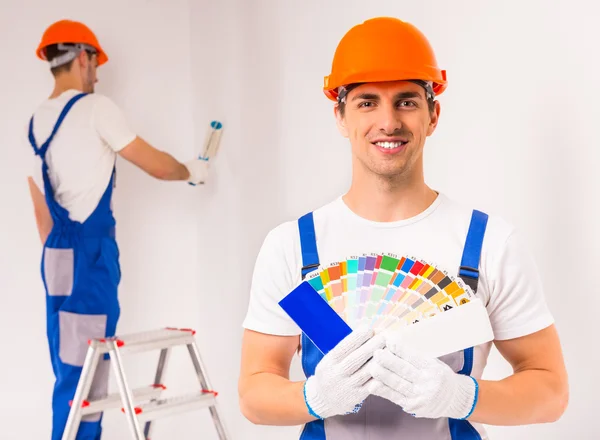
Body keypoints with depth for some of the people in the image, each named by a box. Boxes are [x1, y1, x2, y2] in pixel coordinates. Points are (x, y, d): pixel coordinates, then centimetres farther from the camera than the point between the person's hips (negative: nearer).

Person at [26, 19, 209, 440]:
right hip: (89, 249, -9)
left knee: (73, 364, 14)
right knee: (81, 366, -5)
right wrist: (192, 171, 16)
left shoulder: (36, 122, 15)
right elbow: (155, 164, -3)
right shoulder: (95, 107, -9)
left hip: (58, 252, 9)